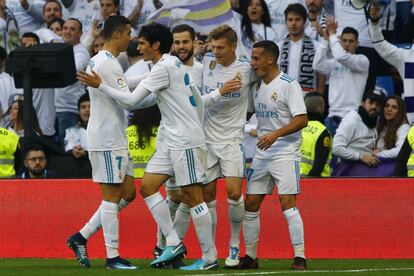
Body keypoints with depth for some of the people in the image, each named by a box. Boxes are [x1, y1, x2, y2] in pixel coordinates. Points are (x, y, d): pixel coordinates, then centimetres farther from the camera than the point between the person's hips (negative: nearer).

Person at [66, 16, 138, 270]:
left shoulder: (97, 61, 16)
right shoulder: (108, 64, -17)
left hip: (113, 139, 10)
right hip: (108, 141, -10)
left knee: (128, 193, 11)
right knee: (112, 197, -5)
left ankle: (81, 237, 13)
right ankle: (113, 257, -1)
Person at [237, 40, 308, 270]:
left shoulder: (288, 85, -10)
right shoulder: (257, 86, 12)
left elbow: (302, 120, -16)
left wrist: (276, 134, -26)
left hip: (285, 154, -7)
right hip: (261, 154, 7)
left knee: (288, 204, -14)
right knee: (250, 204, 5)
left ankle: (300, 257, -11)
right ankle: (250, 256, 15)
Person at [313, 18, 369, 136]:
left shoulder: (362, 60, -2)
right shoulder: (334, 63, 15)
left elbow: (342, 56, -18)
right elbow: (318, 65, -3)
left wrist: (332, 33, -9)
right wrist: (326, 39, -3)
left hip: (351, 117, -6)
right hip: (332, 116, 6)